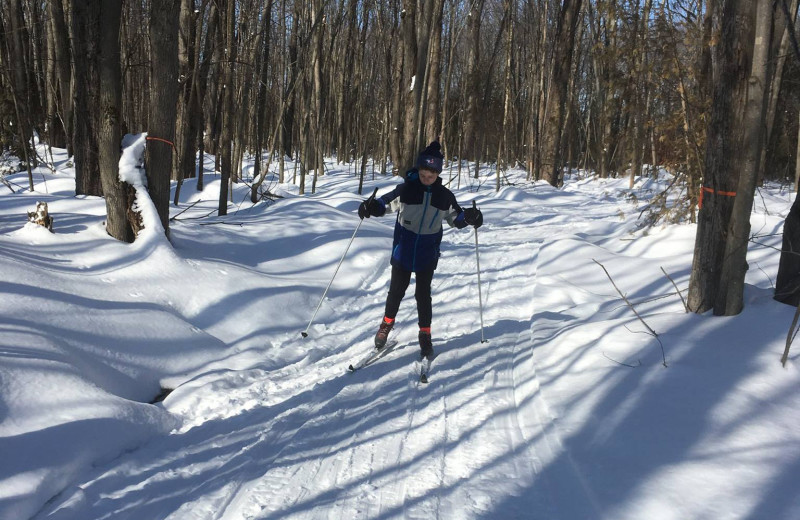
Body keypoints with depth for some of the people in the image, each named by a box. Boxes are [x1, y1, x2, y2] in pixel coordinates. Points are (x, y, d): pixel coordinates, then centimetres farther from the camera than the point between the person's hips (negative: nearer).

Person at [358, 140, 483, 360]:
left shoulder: (445, 196, -4)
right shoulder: (406, 189, -10)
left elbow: (456, 218, 8)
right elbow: (385, 203, -1)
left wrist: (469, 217, -12)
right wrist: (370, 207, -22)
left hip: (428, 254, 0)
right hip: (403, 251, 0)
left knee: (423, 294, 7)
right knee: (397, 290, 12)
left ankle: (425, 334, 21)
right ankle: (387, 323, 35)